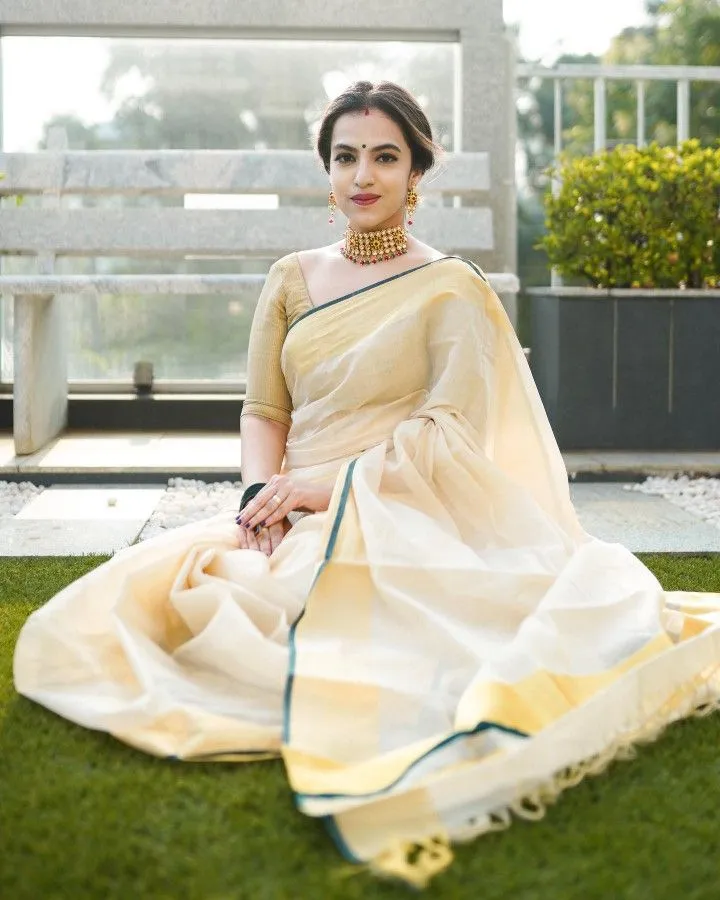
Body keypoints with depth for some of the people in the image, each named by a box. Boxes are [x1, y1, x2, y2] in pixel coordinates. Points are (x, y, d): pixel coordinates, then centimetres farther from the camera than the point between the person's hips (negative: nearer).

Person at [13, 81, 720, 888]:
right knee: (148, 592, -19)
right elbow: (262, 411, 13)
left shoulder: (450, 289, 2)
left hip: (403, 517, -5)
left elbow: (452, 430, -8)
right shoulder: (293, 279, 16)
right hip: (294, 521, 5)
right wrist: (264, 492, -9)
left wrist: (330, 484, -16)